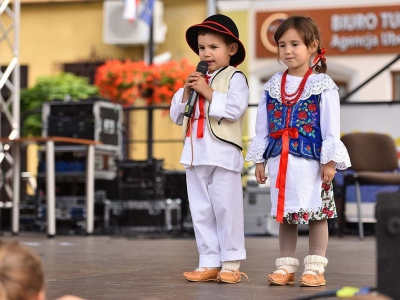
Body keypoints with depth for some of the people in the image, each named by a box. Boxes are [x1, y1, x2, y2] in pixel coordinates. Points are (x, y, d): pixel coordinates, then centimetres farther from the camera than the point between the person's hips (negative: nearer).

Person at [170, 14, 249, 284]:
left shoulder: (235, 78, -3)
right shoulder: (196, 79, 16)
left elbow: (234, 109, -19)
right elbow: (176, 115, 15)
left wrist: (207, 92, -17)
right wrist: (186, 92, -1)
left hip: (222, 155, -7)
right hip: (195, 155, 7)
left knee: (226, 210, -2)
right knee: (201, 212, 8)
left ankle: (231, 264, 4)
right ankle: (209, 263, 13)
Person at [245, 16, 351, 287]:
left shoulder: (322, 85, -5)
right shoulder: (273, 86, 9)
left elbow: (331, 127, -7)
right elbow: (263, 127, 12)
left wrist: (330, 160, -11)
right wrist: (260, 160, 10)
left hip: (311, 159, -5)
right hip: (280, 159, 5)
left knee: (316, 213, 2)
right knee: (284, 213, 10)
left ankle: (315, 268, 9)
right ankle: (286, 266, 18)